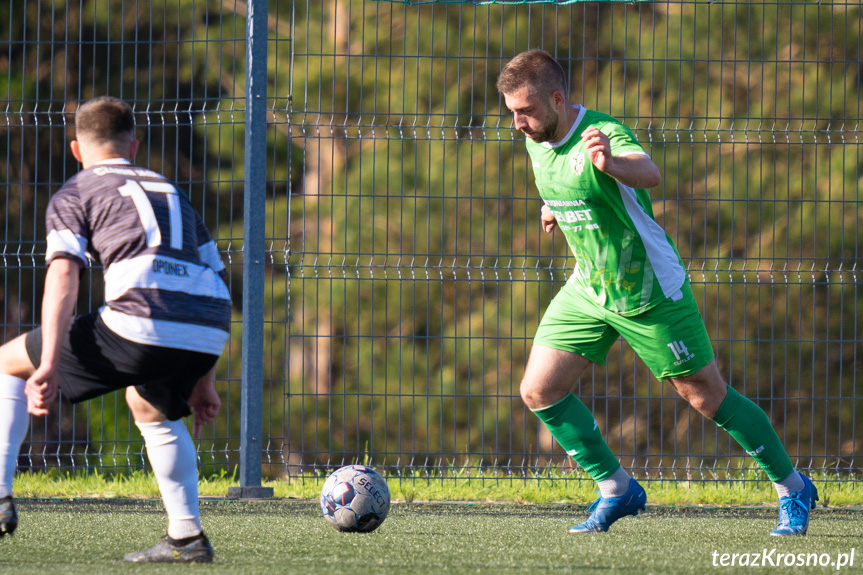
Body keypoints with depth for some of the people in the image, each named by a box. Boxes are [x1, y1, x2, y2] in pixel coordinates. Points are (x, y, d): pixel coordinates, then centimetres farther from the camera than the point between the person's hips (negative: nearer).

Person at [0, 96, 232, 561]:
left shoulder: (73, 194, 17)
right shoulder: (171, 192, 33)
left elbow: (63, 275, -1)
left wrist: (49, 366, -9)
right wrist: (203, 380, 35)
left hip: (140, 324, -5)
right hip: (210, 334, 5)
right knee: (151, 407, 38)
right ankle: (186, 536, 28)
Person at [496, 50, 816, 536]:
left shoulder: (604, 135, -28)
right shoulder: (538, 141, -3)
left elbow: (649, 173, -52)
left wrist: (610, 164, -70)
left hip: (650, 292, -7)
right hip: (588, 290, 7)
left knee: (708, 398, 1)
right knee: (539, 391, -3)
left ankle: (793, 490, 18)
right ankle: (617, 489, 11)